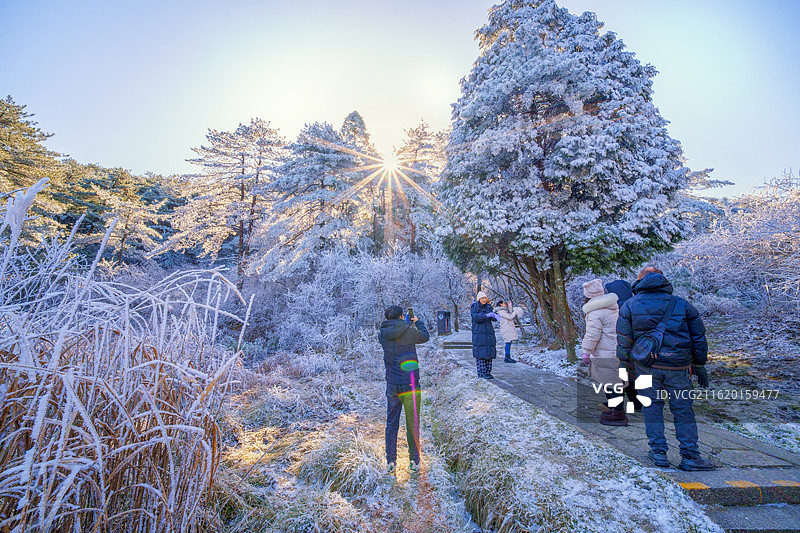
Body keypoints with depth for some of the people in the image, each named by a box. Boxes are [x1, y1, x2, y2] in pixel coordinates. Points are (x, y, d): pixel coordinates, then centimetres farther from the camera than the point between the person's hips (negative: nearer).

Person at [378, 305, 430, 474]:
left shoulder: (382, 334, -3)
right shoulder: (409, 331, -12)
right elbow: (425, 336, 6)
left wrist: (408, 325, 26)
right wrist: (418, 322, 23)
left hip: (392, 385, 3)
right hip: (410, 384, -3)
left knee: (391, 423, 15)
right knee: (413, 424, 11)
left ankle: (390, 462, 21)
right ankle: (414, 461, 22)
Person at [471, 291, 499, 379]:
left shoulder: (488, 307, 11)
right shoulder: (474, 308, -1)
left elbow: (493, 319, -2)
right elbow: (476, 317, -20)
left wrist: (495, 316, -26)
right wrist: (486, 315, -33)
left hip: (488, 332, 5)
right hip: (478, 333, -5)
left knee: (489, 353, 5)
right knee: (480, 353, -6)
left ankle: (488, 372, 12)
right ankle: (482, 372, -1)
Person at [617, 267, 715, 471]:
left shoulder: (629, 306, 0)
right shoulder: (682, 305, 5)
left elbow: (624, 340, 0)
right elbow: (698, 338, 11)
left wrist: (623, 365, 9)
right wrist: (699, 366, 20)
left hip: (646, 365, -1)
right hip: (678, 367, 1)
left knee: (651, 408, 11)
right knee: (683, 412, 11)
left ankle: (658, 452, 16)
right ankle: (690, 457, 17)